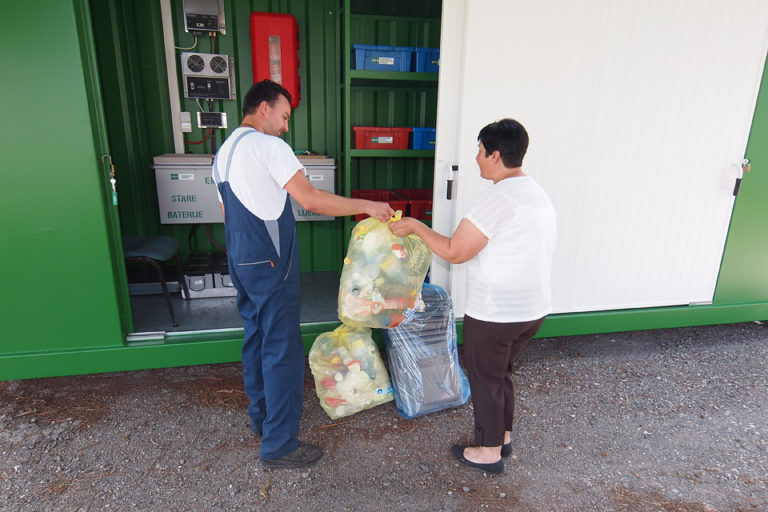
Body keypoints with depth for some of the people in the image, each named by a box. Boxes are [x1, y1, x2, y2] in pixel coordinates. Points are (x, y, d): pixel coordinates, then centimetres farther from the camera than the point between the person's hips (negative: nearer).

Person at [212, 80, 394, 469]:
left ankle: (261, 417, 36)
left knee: (256, 339, 20)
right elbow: (311, 200, -23)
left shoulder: (223, 153, 14)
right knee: (283, 350, -1)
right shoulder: (268, 146, -14)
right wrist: (366, 206, -15)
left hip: (240, 262, 10)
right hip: (271, 265, -10)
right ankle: (279, 445, 10)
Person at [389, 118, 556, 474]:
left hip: (495, 314, -9)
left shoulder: (497, 198, -21)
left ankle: (489, 451, 29)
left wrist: (416, 227, -9)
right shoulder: (538, 194, 9)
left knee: (485, 379, 11)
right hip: (534, 309, 9)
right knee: (501, 373, 25)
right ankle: (502, 436, 42)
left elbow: (454, 252, -21)